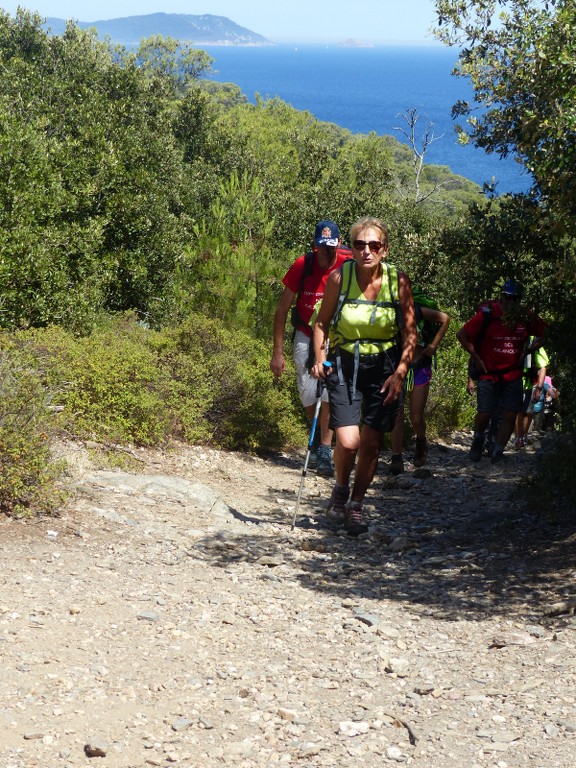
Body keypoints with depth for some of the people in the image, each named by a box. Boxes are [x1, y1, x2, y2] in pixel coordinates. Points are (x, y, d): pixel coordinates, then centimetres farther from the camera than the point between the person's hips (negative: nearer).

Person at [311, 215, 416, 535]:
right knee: (348, 442, -14)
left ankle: (355, 508, 24)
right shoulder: (339, 277, -10)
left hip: (384, 367, 1)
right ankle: (340, 491, 17)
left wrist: (400, 373, -11)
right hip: (344, 365, -1)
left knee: (371, 444, 5)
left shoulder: (398, 281, -9)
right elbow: (322, 323, 2)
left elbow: (410, 333, -2)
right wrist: (320, 359, -10)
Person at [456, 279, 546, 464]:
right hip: (488, 374, -3)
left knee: (509, 416, -3)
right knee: (484, 414, -6)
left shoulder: (526, 318, -4)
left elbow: (542, 335, 14)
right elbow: (462, 334, -9)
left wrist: (526, 352, 2)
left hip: (513, 375, 3)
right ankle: (478, 438, 27)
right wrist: (476, 357, -6)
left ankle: (497, 453, 11)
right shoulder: (487, 314, -14)